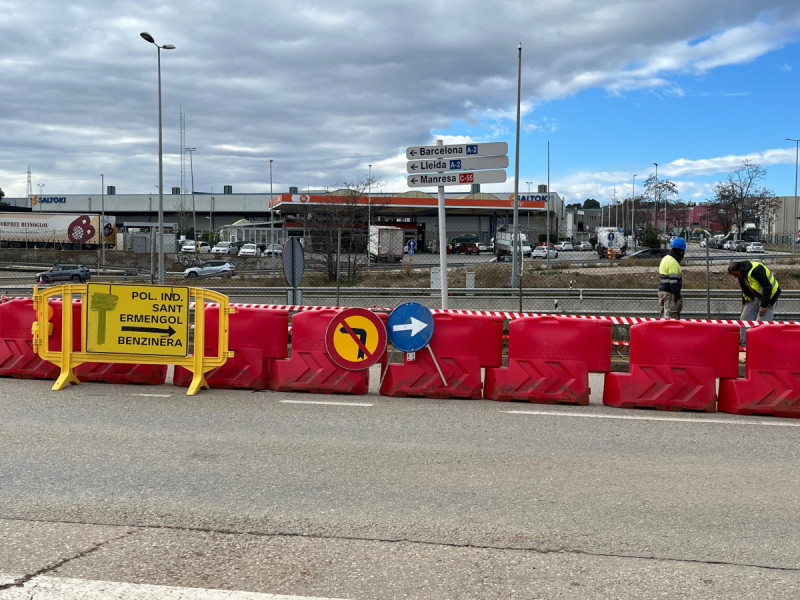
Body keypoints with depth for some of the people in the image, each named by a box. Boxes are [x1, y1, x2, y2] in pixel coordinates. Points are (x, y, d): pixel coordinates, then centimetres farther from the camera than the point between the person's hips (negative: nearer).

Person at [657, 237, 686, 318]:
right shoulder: (673, 262, -15)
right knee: (671, 317, -9)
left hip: (662, 291, 10)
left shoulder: (665, 259, 16)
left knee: (663, 316, 13)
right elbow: (673, 282, -21)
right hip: (670, 293, -10)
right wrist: (678, 296, -19)